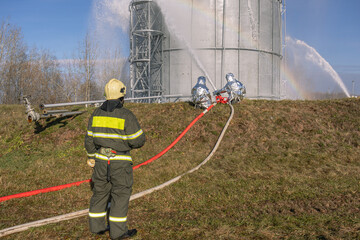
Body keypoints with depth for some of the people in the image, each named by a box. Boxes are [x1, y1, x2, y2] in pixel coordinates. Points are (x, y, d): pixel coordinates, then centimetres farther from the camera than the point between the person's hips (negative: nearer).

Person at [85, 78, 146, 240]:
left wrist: (91, 156, 20)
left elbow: (89, 139, 7)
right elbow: (138, 140, -13)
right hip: (120, 162, -5)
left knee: (100, 192, 16)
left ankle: (97, 226, 26)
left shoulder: (96, 114, 2)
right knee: (120, 195, 5)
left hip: (101, 160, 5)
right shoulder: (126, 115, -15)